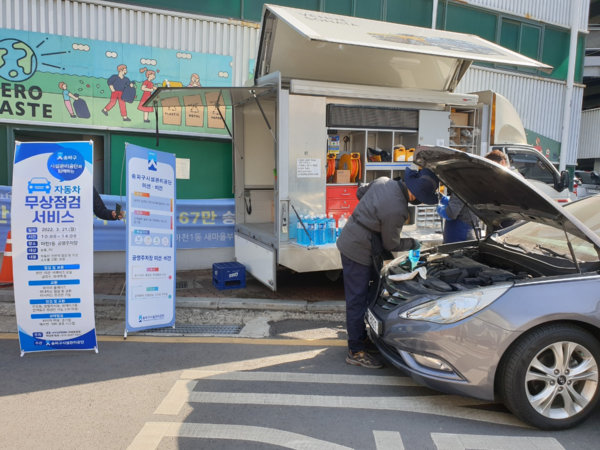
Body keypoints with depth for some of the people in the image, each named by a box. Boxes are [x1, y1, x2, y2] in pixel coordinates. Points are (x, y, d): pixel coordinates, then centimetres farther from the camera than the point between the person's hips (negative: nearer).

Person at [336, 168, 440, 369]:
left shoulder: (384, 181, -3)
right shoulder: (396, 211, -26)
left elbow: (360, 192, 16)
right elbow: (391, 245, -11)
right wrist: (413, 243, 6)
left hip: (348, 241, 10)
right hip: (358, 252, -10)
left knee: (358, 297, 19)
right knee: (357, 301, 0)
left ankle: (361, 338, 33)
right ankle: (356, 352, 12)